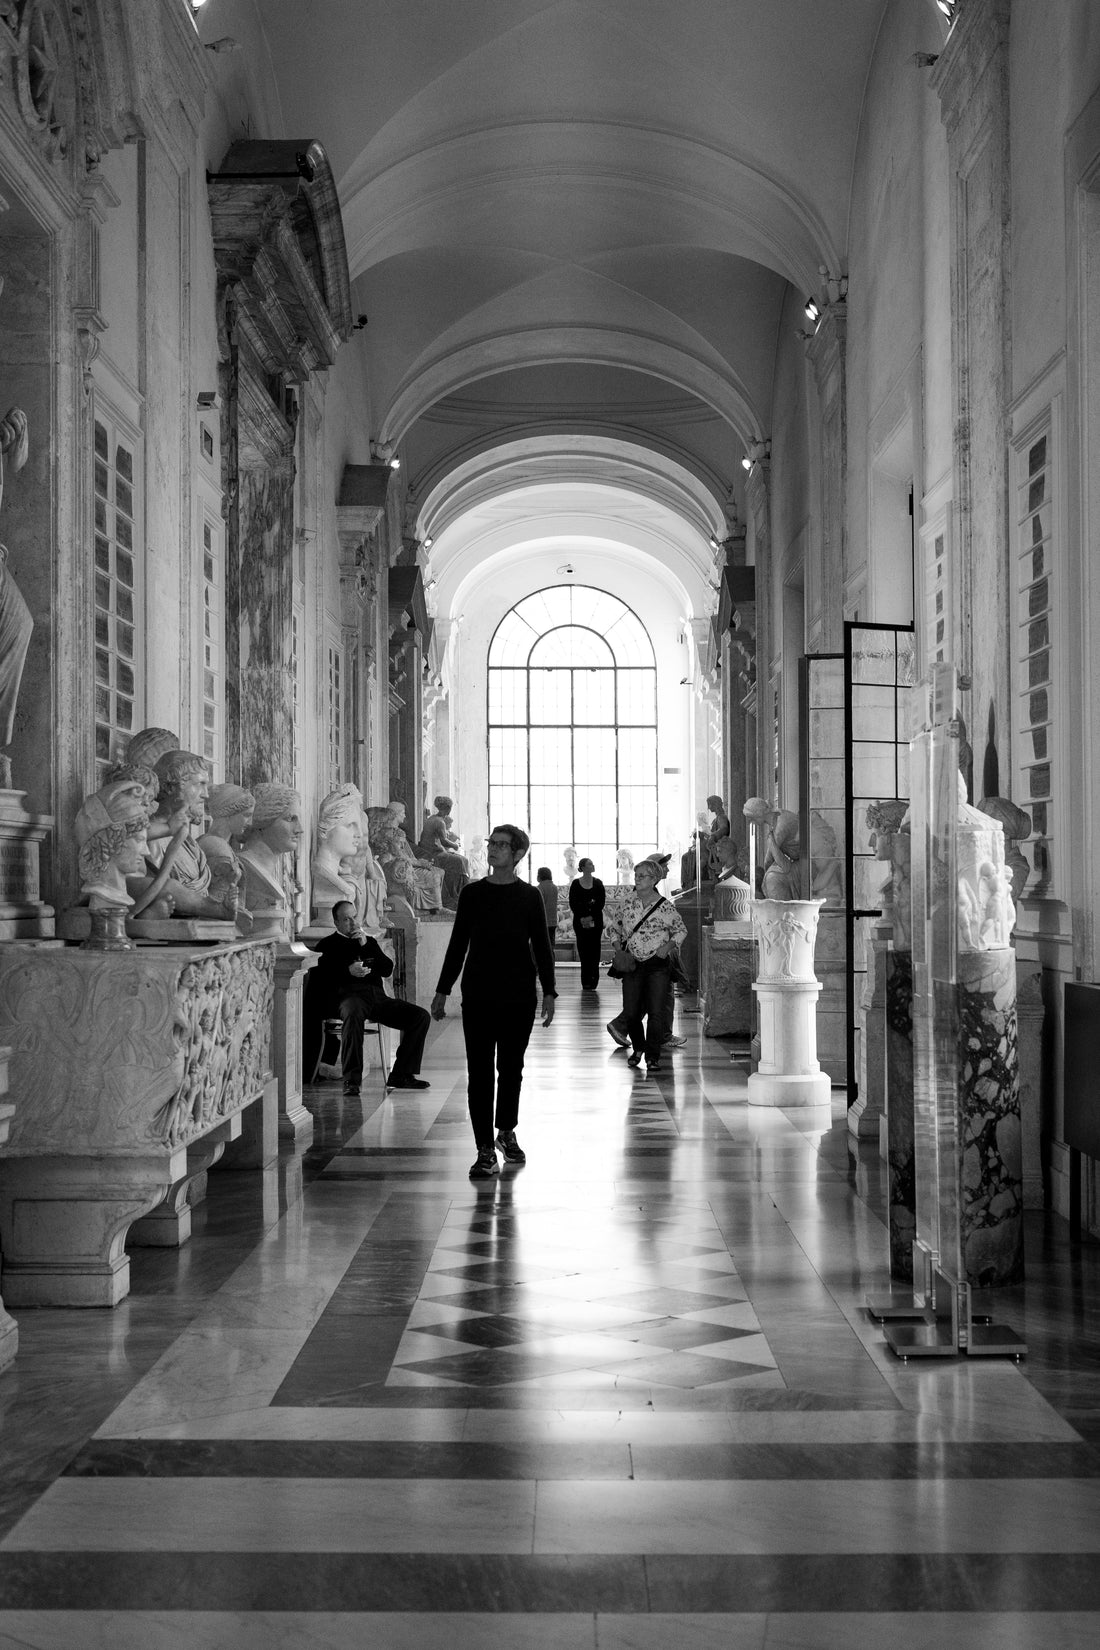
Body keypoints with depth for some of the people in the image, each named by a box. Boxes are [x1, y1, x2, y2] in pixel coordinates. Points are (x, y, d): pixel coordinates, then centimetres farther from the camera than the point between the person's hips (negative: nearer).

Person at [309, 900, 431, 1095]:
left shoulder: (369, 941, 30)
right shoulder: (327, 945, 16)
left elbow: (388, 969, 14)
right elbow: (318, 978, -1)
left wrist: (366, 946, 4)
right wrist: (348, 971, -15)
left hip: (376, 995, 5)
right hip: (348, 993, -5)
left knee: (421, 1016, -12)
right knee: (353, 1015, -42)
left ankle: (400, 1075, -9)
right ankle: (351, 1079, -43)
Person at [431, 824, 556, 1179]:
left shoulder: (529, 896, 3)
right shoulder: (472, 893, 5)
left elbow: (541, 946, 5)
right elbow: (458, 944, 9)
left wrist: (548, 992, -1)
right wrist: (442, 991, 7)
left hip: (519, 996, 0)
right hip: (478, 996, 0)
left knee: (511, 1068, 11)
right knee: (479, 1072, -4)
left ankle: (506, 1132, 31)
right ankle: (485, 1150, -3)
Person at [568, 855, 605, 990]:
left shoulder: (598, 883, 5)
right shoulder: (576, 884, 3)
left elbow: (602, 902, 0)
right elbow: (572, 903, 1)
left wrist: (591, 916, -10)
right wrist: (581, 917, -11)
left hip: (595, 920, 0)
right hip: (580, 921, 0)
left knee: (594, 950, -3)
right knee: (583, 950, 0)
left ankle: (593, 981, -3)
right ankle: (585, 982, 3)